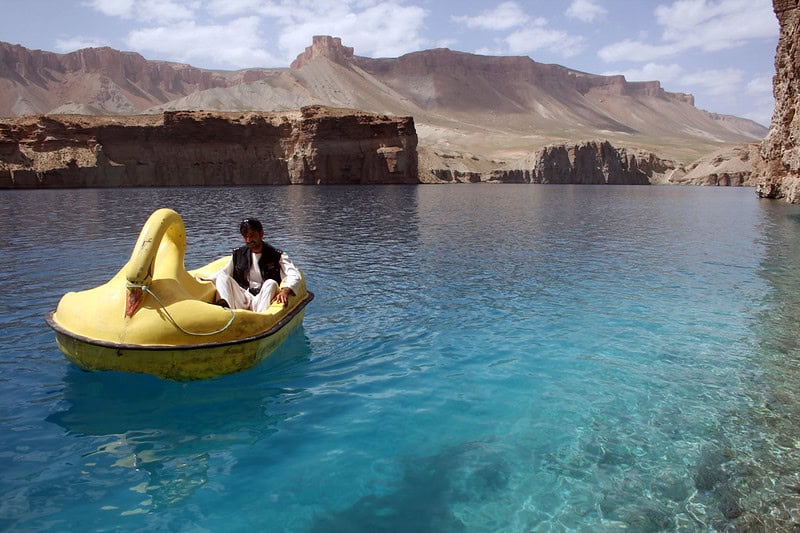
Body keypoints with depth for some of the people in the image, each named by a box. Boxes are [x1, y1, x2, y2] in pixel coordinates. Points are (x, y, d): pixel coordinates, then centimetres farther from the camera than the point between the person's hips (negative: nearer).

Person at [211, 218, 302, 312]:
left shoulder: (277, 256, 2)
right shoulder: (238, 254, 16)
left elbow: (295, 275, -12)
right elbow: (223, 273, 12)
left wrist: (285, 291, -33)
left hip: (261, 301, -3)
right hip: (241, 301, 3)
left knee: (271, 283, -30)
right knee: (222, 277, -15)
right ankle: (226, 307, -42)